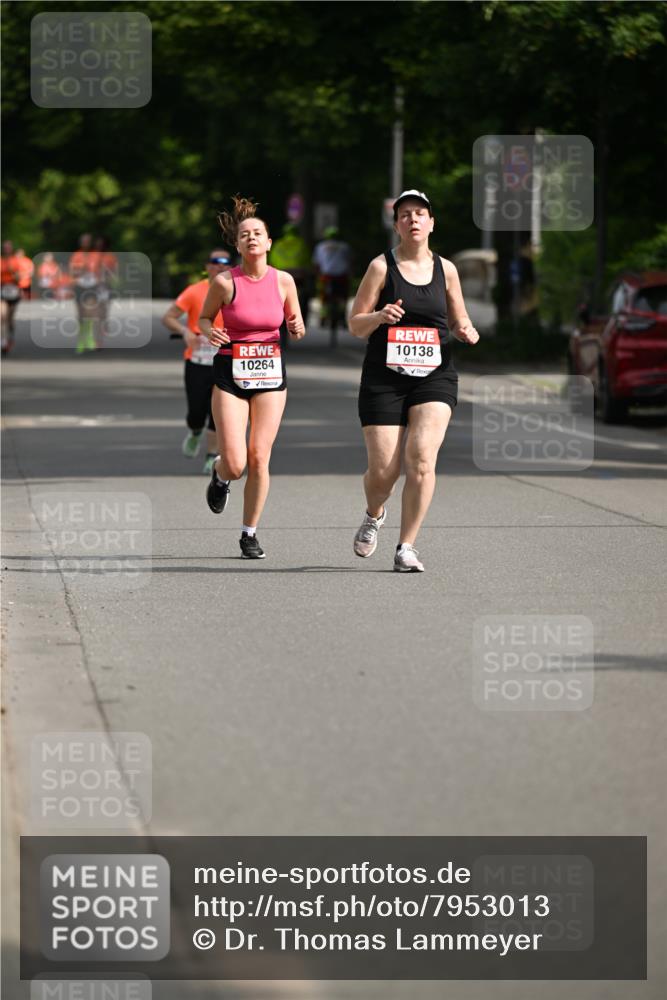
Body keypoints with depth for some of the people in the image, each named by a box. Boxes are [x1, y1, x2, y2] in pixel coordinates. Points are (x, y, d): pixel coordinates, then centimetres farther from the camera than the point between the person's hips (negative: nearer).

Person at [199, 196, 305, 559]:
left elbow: (294, 327, 13)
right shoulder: (225, 281, -8)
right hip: (231, 373, -2)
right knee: (235, 464, -10)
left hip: (270, 372, 2)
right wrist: (209, 333, -15)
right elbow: (204, 317, 7)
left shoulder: (283, 281, -1)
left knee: (259, 459, -2)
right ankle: (219, 475, 29)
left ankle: (250, 533, 14)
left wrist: (297, 329, -10)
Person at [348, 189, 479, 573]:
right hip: (384, 379, -1)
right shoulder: (382, 267, 0)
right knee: (383, 471, -4)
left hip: (435, 378, 1)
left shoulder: (445, 269, 8)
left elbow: (459, 320, 19)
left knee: (421, 459, -17)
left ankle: (406, 548, -7)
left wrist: (467, 332, -4)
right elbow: (355, 325, 1)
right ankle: (375, 515, 32)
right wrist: (380, 316, -20)